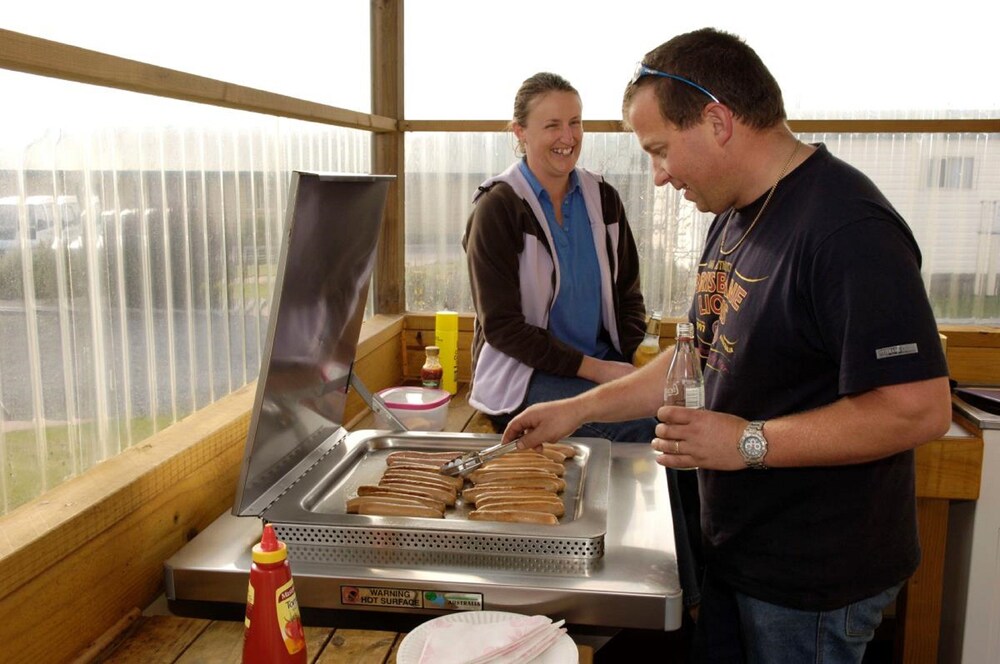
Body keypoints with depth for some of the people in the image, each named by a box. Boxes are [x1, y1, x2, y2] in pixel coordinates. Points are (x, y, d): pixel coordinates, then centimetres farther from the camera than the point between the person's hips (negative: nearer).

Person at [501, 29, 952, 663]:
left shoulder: (847, 228, -24)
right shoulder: (736, 217, 7)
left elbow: (919, 408, -27)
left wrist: (749, 443, -23)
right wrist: (581, 408, 10)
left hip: (815, 577, -8)